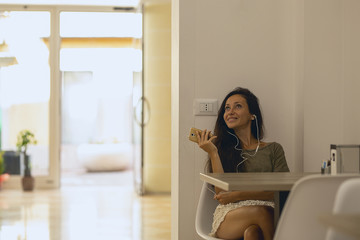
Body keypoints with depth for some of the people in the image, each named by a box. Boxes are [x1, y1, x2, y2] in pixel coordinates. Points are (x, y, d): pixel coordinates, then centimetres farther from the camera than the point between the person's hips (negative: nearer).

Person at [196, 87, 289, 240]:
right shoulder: (222, 149, 16)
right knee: (260, 212, -35)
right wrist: (213, 153, -2)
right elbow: (221, 192, 3)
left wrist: (238, 195, -6)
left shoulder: (273, 149, 17)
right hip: (229, 216, 0)